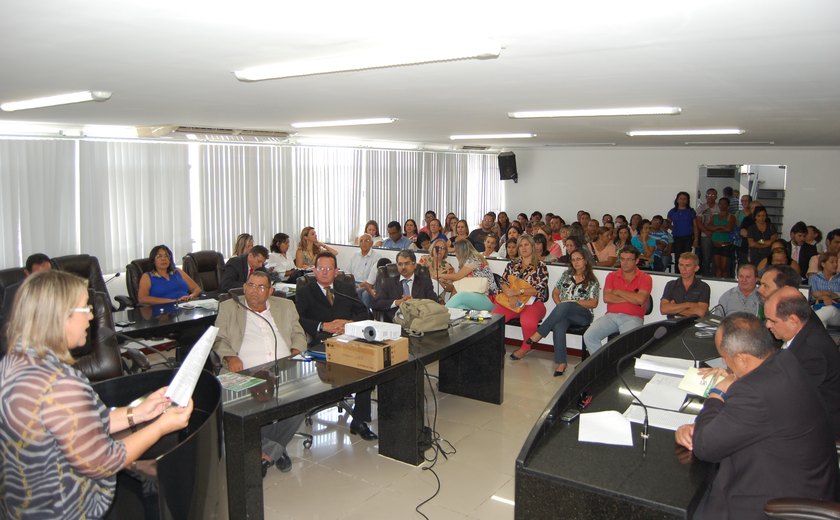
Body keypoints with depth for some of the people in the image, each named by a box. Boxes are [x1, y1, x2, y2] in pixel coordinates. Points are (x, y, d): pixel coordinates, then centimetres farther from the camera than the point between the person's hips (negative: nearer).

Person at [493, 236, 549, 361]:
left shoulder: (540, 266, 6)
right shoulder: (512, 264, 18)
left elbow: (540, 288, -4)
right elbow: (503, 282, 11)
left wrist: (518, 291, -15)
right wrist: (510, 295, -11)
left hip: (533, 303, -3)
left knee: (528, 322, -36)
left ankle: (526, 347, -6)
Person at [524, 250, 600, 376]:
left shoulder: (592, 281, 6)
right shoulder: (566, 275, 19)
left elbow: (593, 303, -2)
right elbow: (555, 293, 19)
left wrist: (573, 302, -10)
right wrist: (560, 305, -1)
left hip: (582, 315, -3)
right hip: (563, 313, 3)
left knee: (564, 306, -38)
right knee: (558, 326, -35)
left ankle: (539, 334, -34)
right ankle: (561, 362, -40)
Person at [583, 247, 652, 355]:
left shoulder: (645, 278, 5)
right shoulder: (612, 276, 14)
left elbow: (640, 299, -13)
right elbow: (606, 298, -2)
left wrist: (618, 292, -2)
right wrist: (631, 298, -5)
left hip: (632, 318, -3)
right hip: (611, 316, 3)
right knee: (588, 336, -19)